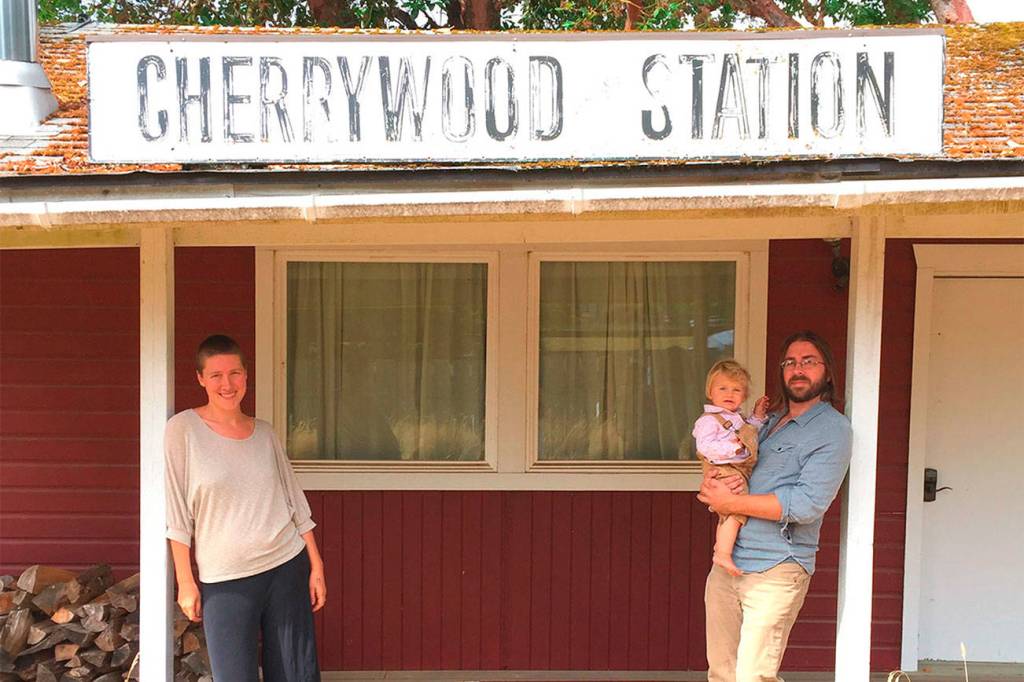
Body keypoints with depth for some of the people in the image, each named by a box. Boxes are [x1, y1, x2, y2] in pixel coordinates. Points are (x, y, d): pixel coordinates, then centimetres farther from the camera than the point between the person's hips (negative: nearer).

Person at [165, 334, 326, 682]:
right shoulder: (183, 429, -5)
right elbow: (178, 513, -5)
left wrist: (316, 565, 6)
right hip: (224, 581, -3)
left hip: (287, 567, 3)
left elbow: (295, 501, 9)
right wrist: (186, 581, -6)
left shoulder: (264, 432, 6)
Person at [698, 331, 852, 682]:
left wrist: (731, 502, -12)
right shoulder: (768, 422, 18)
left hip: (774, 571, -7)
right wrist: (712, 484, -4)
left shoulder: (832, 428, -5)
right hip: (726, 564, 7)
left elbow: (808, 504, -16)